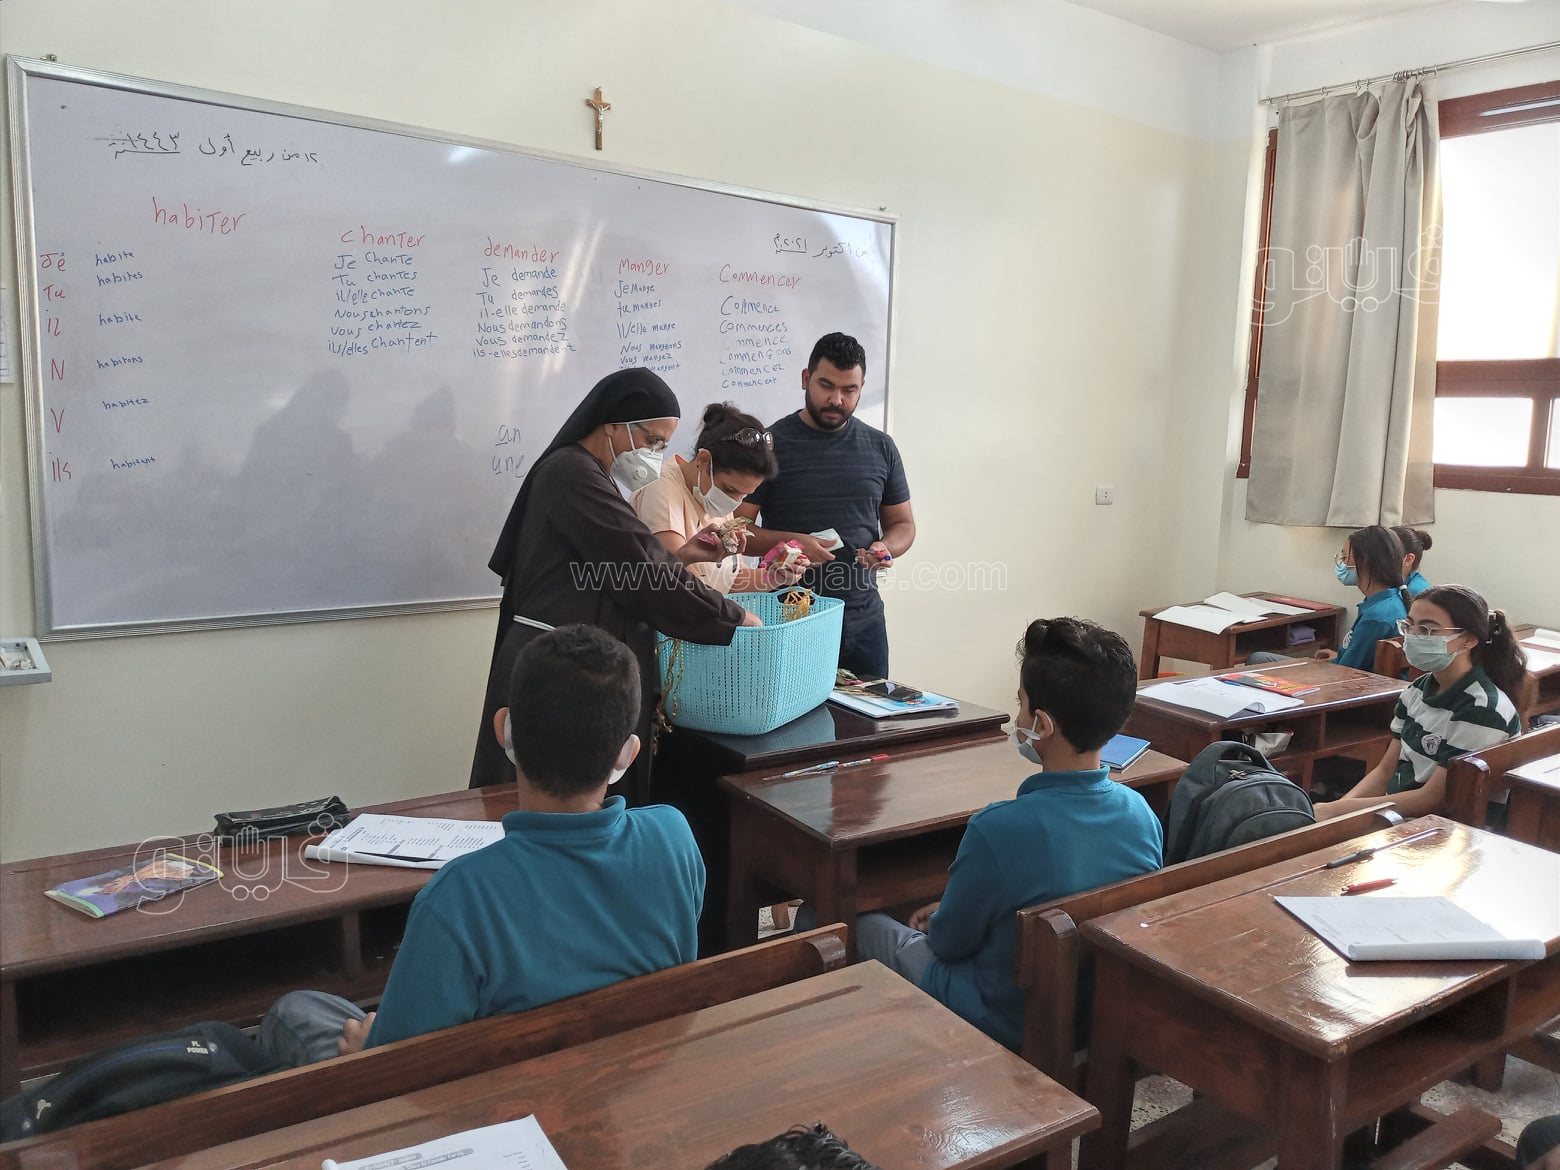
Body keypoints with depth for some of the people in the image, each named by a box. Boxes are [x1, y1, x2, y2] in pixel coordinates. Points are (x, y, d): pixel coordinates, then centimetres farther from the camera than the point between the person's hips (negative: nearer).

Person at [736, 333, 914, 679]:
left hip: (863, 616, 3)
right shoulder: (771, 445, -3)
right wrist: (791, 541, -21)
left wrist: (886, 548, -7)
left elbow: (902, 524, 16)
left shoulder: (880, 447, 9)